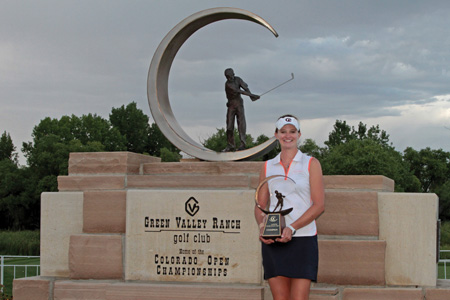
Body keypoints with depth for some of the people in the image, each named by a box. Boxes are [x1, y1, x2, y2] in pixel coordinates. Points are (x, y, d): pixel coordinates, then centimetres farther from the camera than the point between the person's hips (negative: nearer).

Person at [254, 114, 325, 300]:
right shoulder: (268, 167, 13)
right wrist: (262, 225, -9)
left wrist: (292, 228, -15)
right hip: (272, 240, 3)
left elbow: (319, 205, -4)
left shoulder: (311, 164, 4)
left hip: (302, 238, -3)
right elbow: (260, 205, 13)